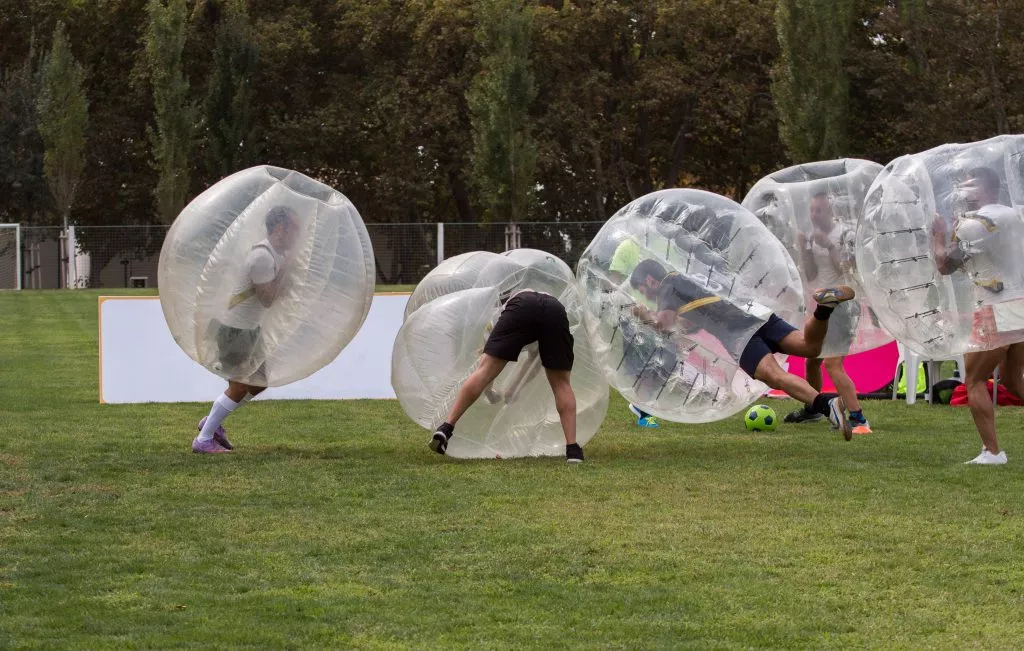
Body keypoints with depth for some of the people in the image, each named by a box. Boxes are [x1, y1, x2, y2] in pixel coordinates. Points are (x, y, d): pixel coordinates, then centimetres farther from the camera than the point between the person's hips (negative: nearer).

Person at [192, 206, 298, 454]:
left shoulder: (274, 254, 9)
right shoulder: (263, 256, -23)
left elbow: (274, 294, 13)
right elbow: (268, 299, -20)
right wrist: (283, 271, -14)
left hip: (250, 327, 10)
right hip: (235, 328, -10)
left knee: (259, 382, 15)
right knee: (239, 387, -5)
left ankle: (212, 421, 26)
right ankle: (204, 440, 2)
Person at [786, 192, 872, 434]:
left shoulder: (844, 235, -11)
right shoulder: (813, 237, 11)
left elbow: (845, 269, -21)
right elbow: (810, 275, 3)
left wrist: (829, 246, -27)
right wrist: (803, 249, -9)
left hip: (841, 304, -8)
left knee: (833, 364, -21)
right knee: (811, 360, 19)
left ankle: (858, 420, -26)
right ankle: (812, 410, 41)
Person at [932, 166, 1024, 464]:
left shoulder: (973, 224, -13)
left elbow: (945, 265, -9)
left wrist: (939, 235, 7)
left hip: (997, 311, -8)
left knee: (974, 381, 4)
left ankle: (992, 451, -1)